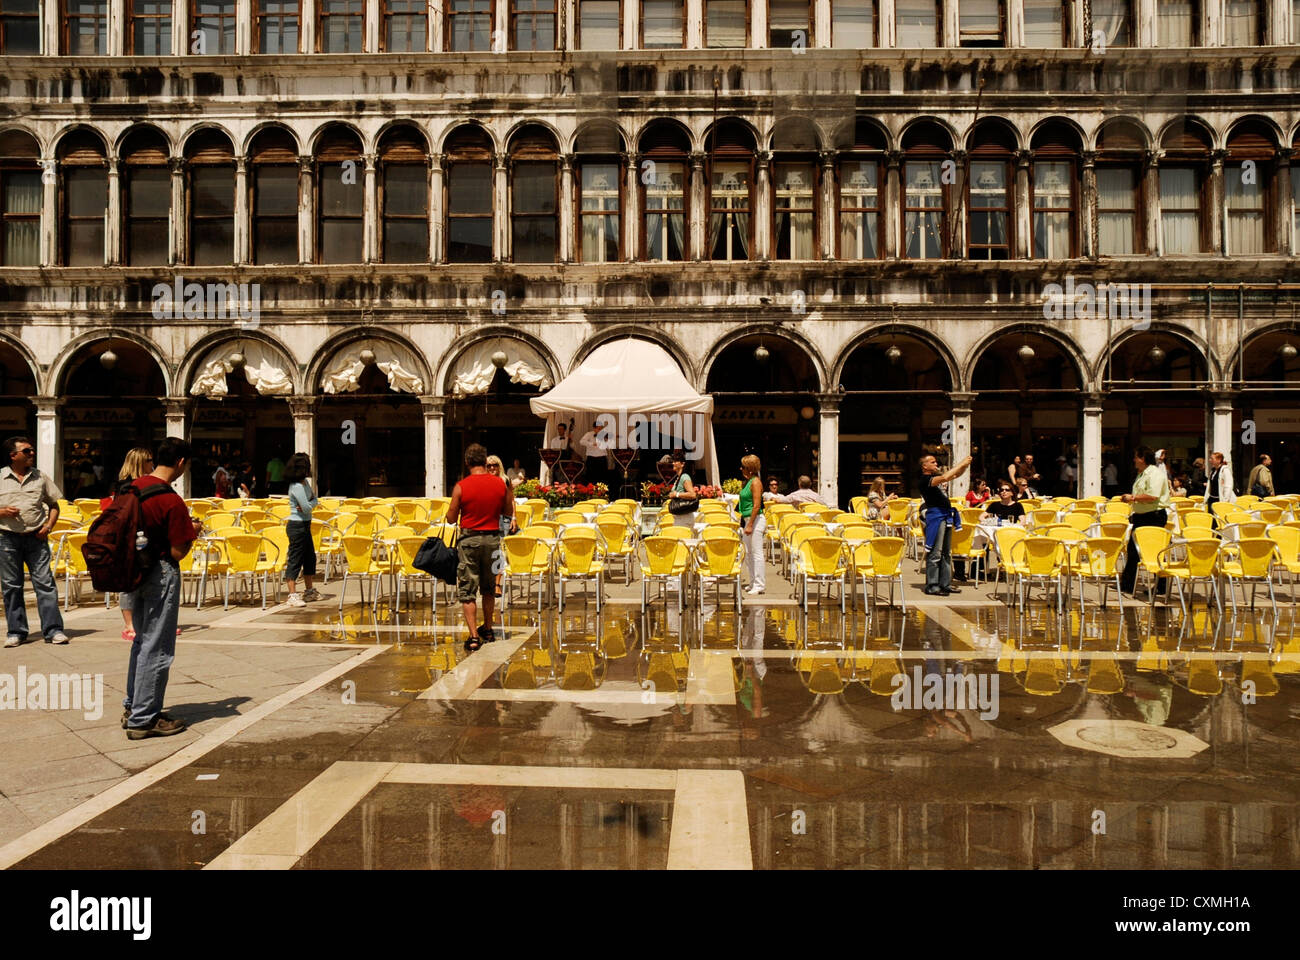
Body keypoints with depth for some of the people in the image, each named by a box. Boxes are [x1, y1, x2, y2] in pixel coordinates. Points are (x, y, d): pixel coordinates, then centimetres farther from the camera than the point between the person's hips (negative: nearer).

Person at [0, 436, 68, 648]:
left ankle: (53, 630, -1)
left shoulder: (40, 478, 9)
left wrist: (48, 526, 0)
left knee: (45, 582, -3)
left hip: (36, 537, 1)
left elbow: (54, 505, 15)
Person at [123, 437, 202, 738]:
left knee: (142, 640, 22)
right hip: (161, 575, -8)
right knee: (157, 648, 2)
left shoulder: (134, 487, 3)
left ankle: (132, 707, 31)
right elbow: (178, 552, -19)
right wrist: (193, 531, 0)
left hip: (138, 570, 9)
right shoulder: (172, 501, -20)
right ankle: (143, 719, 9)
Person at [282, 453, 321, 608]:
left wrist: (308, 505, -9)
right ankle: (292, 595, -4)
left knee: (310, 557, 17)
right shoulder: (297, 487, -21)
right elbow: (307, 507, -22)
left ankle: (310, 591, 29)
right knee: (295, 560, -7)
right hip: (297, 526, -10)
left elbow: (314, 499, 11)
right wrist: (311, 504, -1)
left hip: (305, 525, 10)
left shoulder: (305, 482, 8)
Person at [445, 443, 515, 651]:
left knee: (467, 590, 2)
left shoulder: (461, 487, -10)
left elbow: (451, 518, -3)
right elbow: (508, 513, 8)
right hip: (492, 538, 3)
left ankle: (474, 636, -5)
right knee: (489, 588, 19)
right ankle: (487, 630, 31)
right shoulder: (500, 484, -3)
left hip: (469, 539, -3)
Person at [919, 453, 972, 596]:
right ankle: (931, 586, -4)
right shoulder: (925, 479, -11)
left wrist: (965, 466, 4)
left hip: (946, 516, 10)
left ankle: (945, 583, 18)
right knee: (935, 553, -8)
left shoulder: (936, 476, 18)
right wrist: (961, 464, -19)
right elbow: (945, 477, -25)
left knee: (946, 552, 12)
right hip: (935, 516, -10)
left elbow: (955, 475, 23)